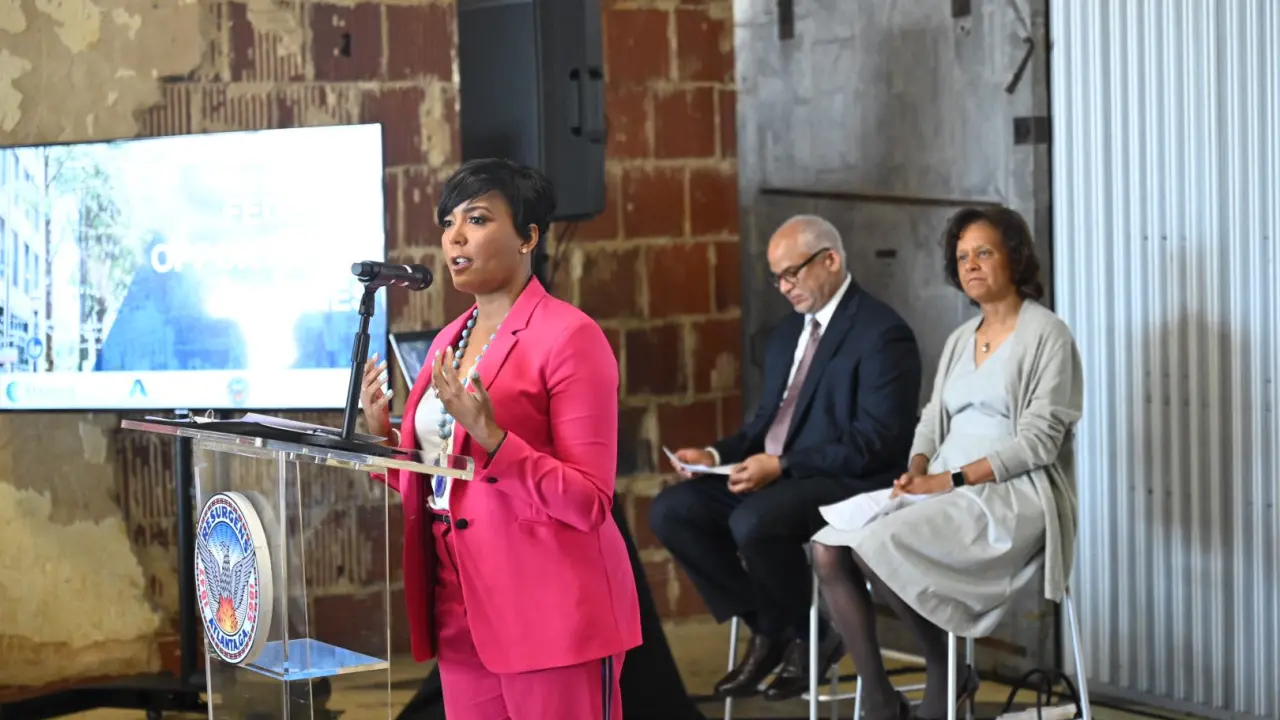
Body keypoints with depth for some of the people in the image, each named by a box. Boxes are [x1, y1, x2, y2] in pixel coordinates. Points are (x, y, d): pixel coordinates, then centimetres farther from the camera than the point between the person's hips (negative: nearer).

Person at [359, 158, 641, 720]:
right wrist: (381, 435, 1)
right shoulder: (450, 340, 12)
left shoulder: (569, 336, -11)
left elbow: (588, 502, -16)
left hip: (552, 615, -7)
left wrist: (489, 435, -25)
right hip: (462, 614, 7)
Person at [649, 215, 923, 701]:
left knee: (752, 522, -35)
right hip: (776, 476, 9)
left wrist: (783, 465, -23)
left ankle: (806, 636, -7)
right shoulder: (787, 332, 17)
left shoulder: (881, 332, -11)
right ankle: (765, 628, 2)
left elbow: (876, 441, -19)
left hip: (848, 483, -9)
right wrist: (718, 455, 0)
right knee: (670, 511, -8)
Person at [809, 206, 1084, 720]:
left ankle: (945, 671, -9)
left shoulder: (1046, 334, -4)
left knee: (875, 545, -29)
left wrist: (953, 479, -18)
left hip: (1014, 494, -7)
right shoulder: (959, 340, 19)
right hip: (944, 488, 7)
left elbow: (1039, 441, -12)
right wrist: (919, 466, -6)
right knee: (829, 546, -17)